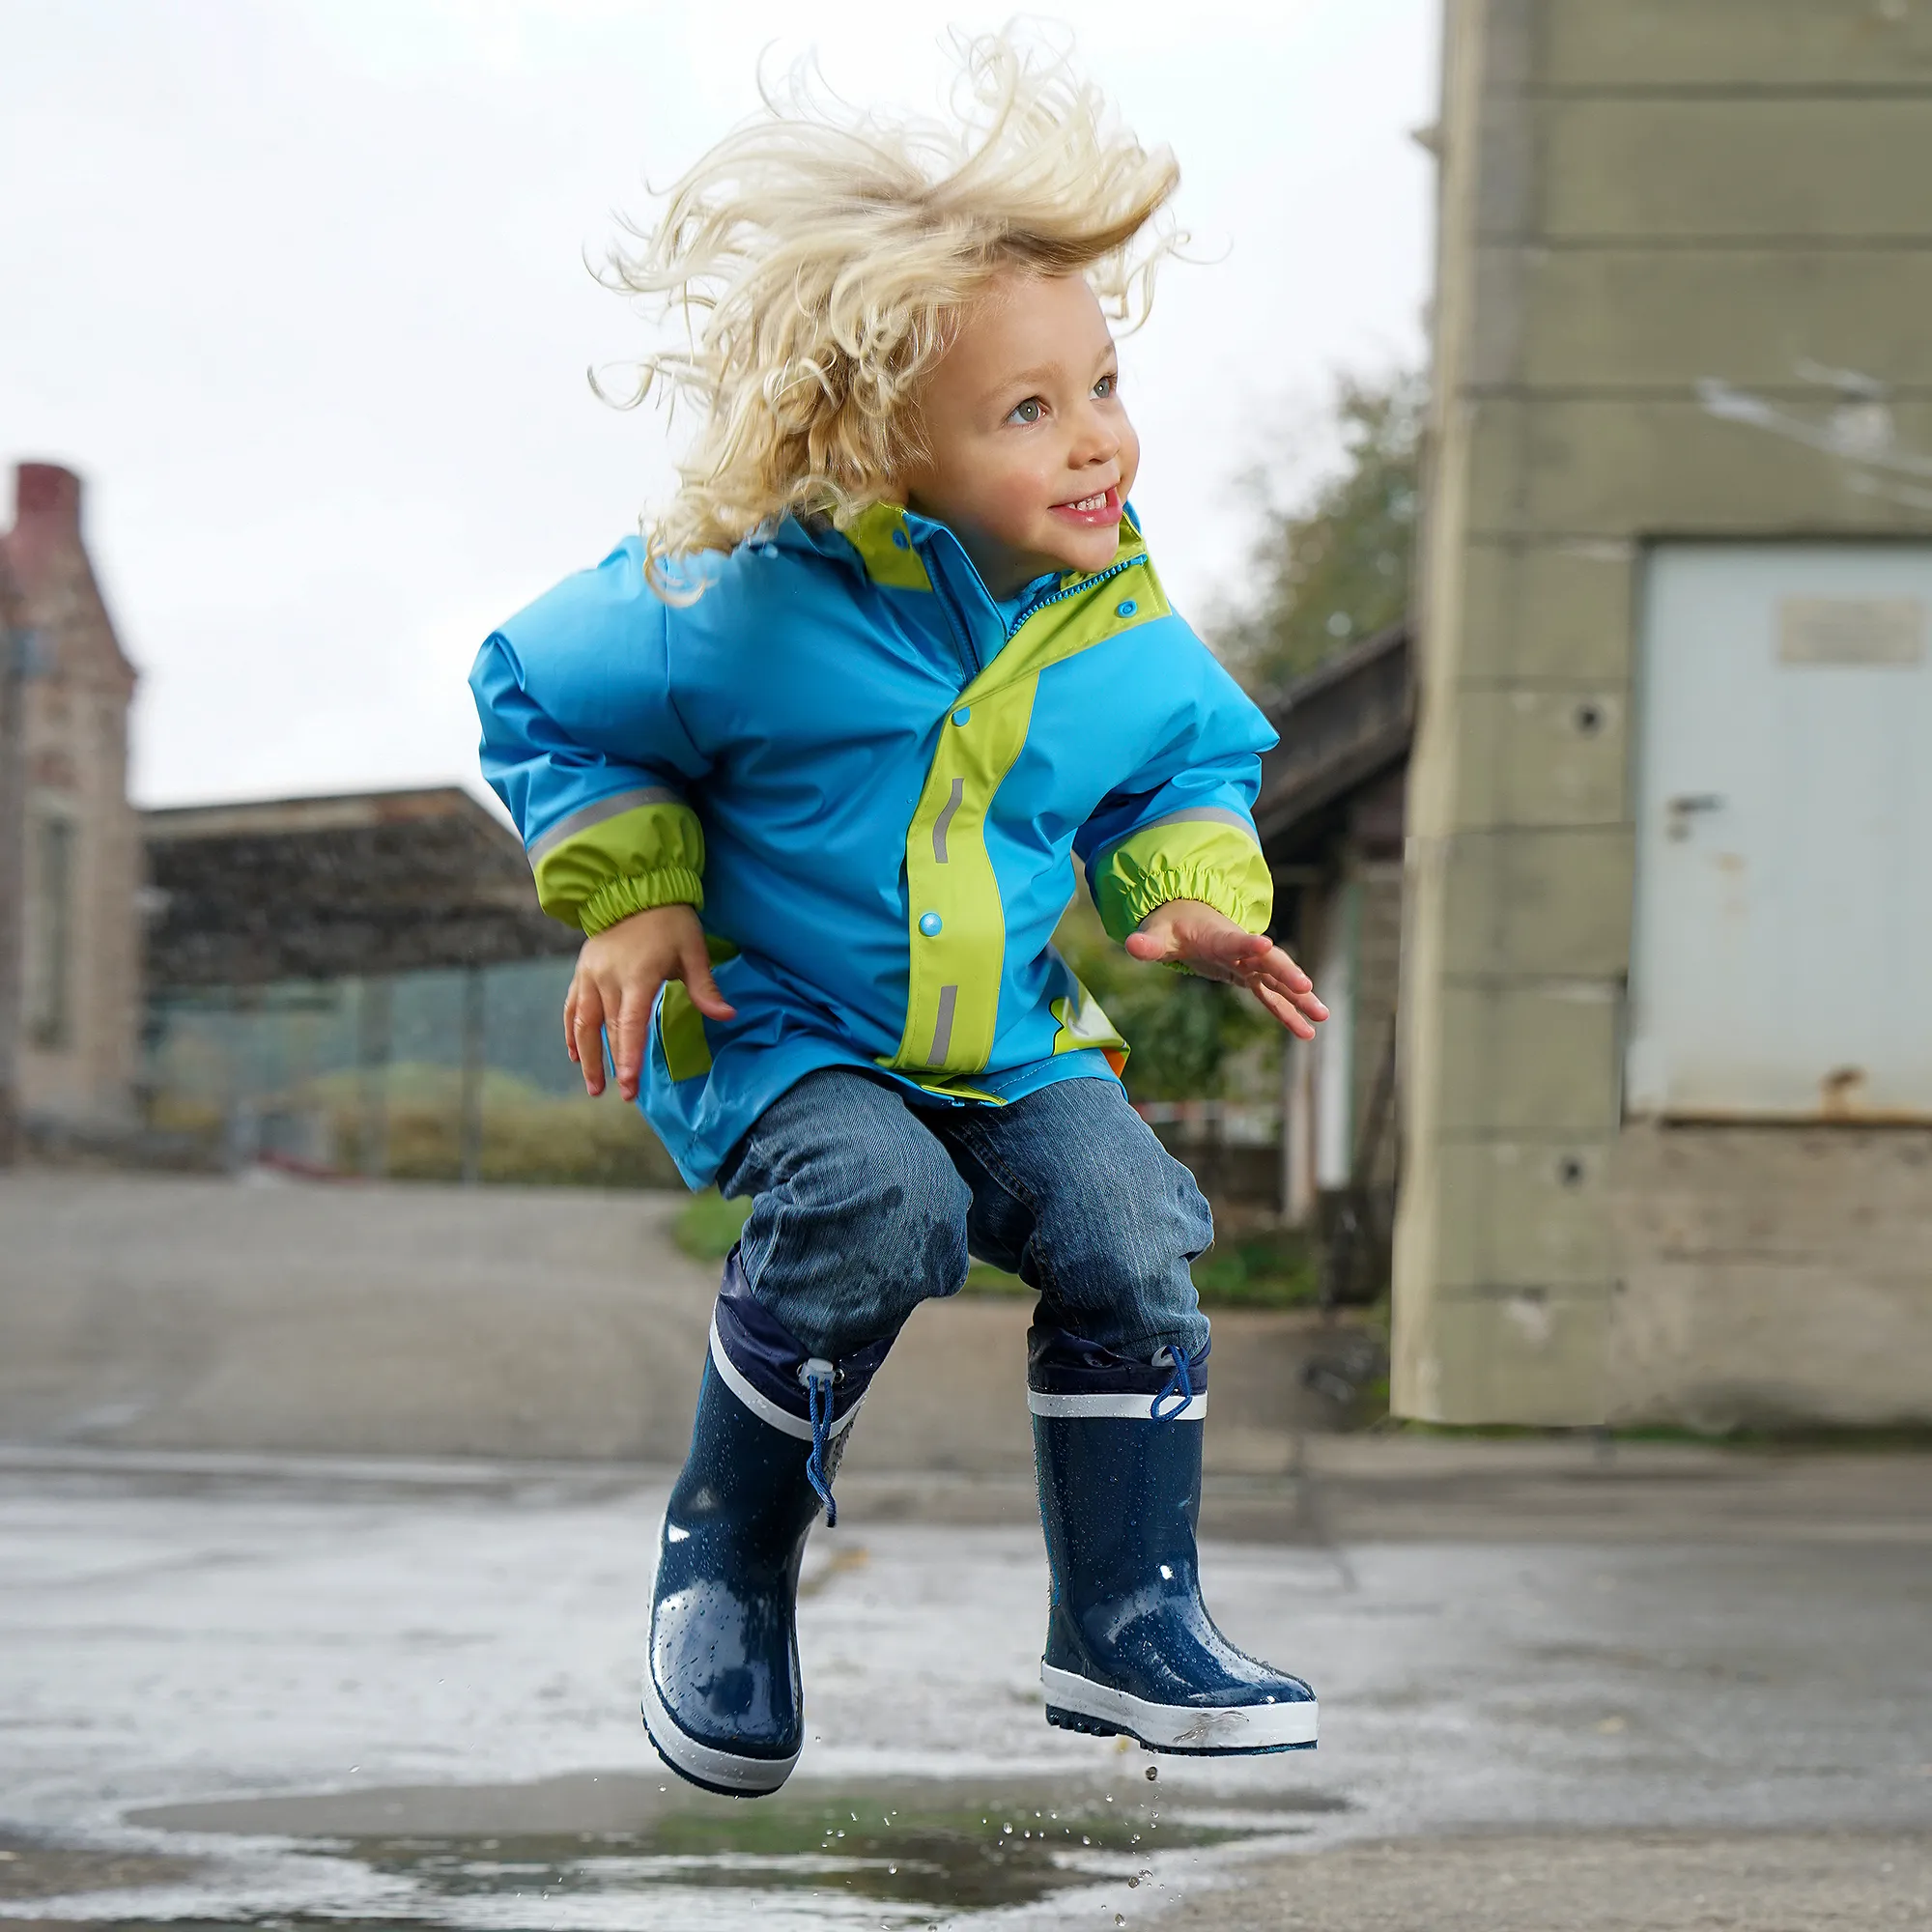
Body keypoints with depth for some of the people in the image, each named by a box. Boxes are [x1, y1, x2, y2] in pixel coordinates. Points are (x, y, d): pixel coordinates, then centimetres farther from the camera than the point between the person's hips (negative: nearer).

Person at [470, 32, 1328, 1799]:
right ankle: (727, 1554, -11)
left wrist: (1198, 894, -3)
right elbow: (544, 698, -4)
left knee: (1130, 1233, -19)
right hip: (775, 1032, -4)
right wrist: (627, 897, -11)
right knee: (877, 1203, -33)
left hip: (1011, 1037, 4)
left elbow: (1193, 767, 16)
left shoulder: (1122, 629, -5)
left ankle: (1131, 1623, -3)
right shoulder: (750, 610, -19)